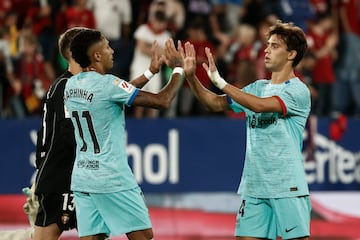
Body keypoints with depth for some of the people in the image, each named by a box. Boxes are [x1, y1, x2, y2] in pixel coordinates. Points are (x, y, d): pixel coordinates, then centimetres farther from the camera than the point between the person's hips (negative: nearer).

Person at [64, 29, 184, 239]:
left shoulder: (71, 85, 8)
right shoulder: (107, 84, -16)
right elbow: (163, 101, -15)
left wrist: (152, 71, 29)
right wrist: (178, 68, 0)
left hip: (82, 177, 7)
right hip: (112, 179, -7)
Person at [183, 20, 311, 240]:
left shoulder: (298, 91, -9)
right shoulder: (257, 88, 14)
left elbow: (260, 105, -23)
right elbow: (216, 104, 11)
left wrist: (220, 82, -22)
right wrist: (191, 76, -3)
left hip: (288, 188, -6)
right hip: (253, 187, 6)